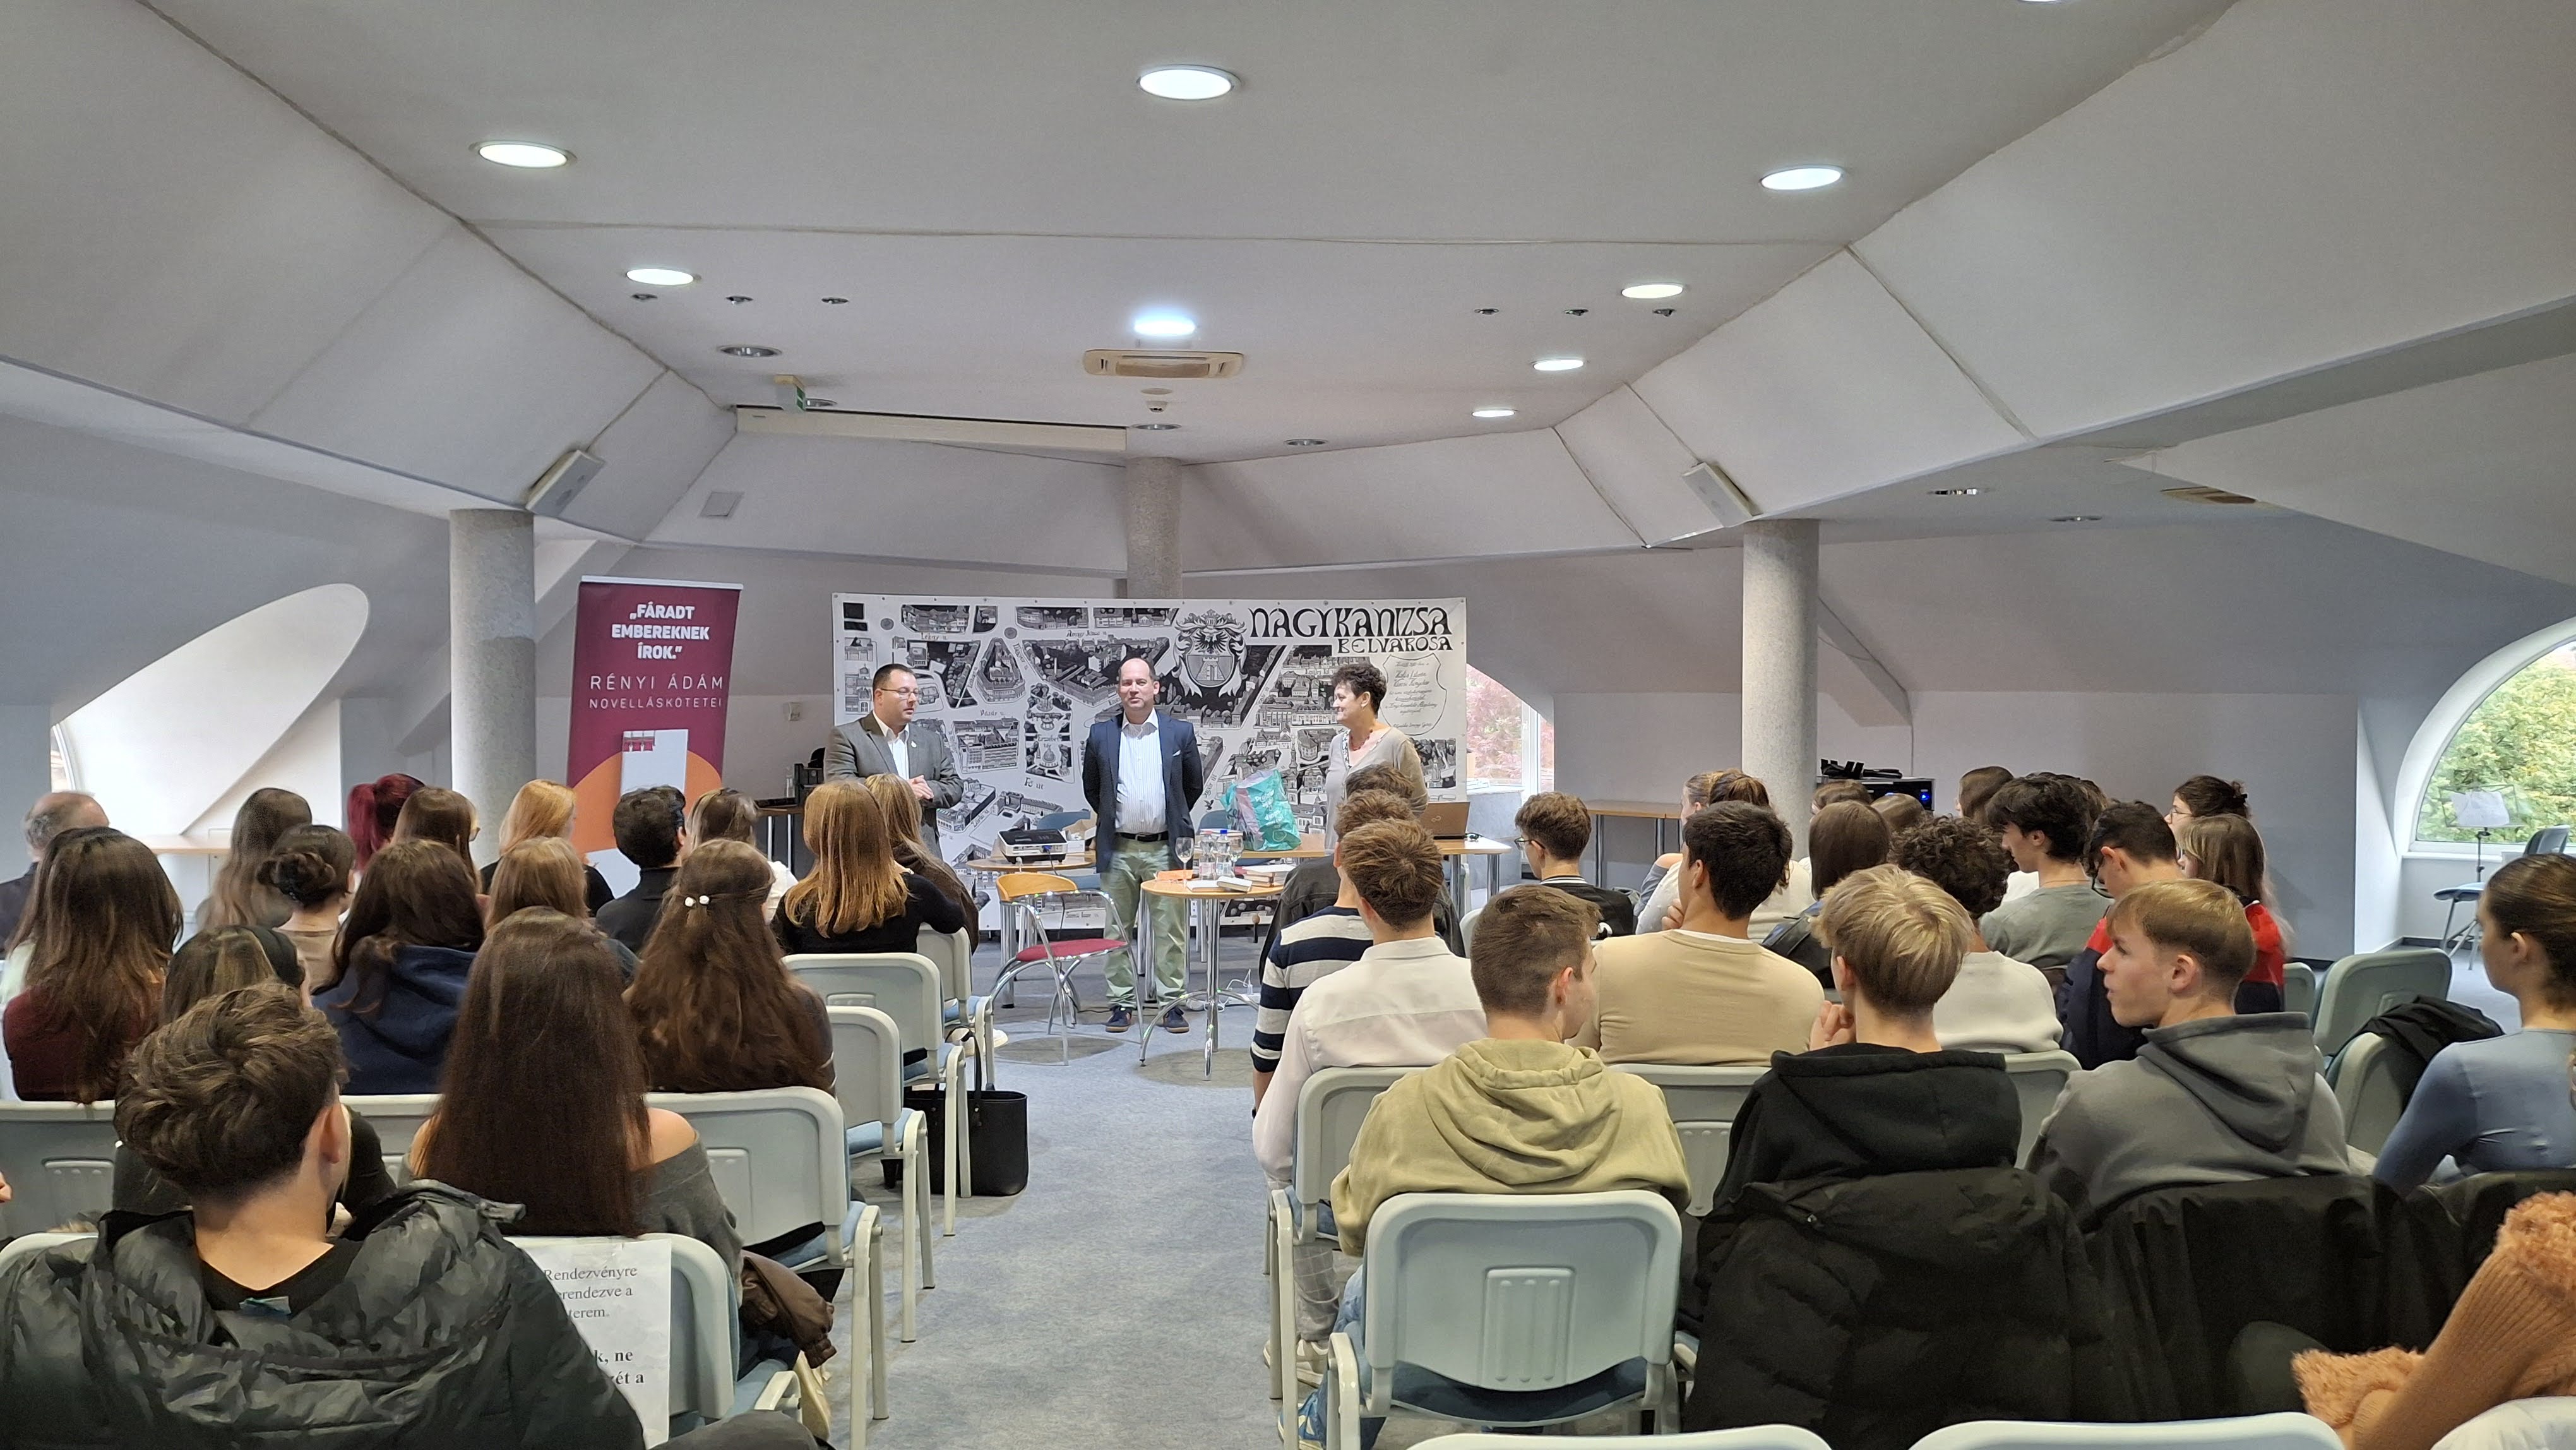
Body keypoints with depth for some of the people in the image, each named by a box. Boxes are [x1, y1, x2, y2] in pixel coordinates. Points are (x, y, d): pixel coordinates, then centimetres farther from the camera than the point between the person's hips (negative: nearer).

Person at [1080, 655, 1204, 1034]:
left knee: (1169, 931, 2)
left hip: (1164, 848, -1)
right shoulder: (1101, 734, 3)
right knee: (1118, 931, 7)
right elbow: (1091, 788, 17)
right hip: (1117, 850, 1)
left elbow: (1194, 785, 13)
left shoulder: (1180, 732, 2)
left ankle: (1172, 1003, 10)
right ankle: (1122, 1003, 15)